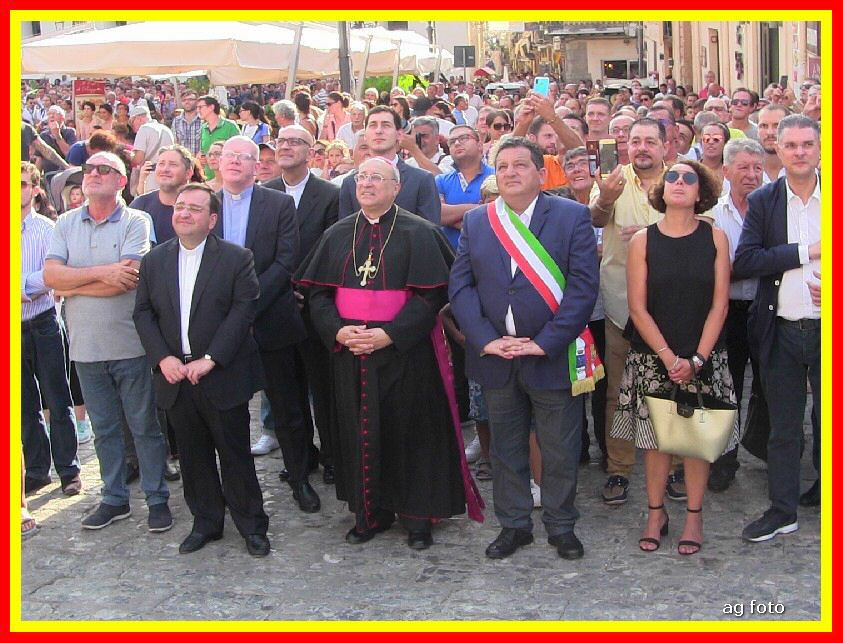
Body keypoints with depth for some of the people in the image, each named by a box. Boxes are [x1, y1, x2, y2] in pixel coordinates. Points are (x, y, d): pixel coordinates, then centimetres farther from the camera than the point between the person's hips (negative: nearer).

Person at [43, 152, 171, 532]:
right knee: (104, 428, 15)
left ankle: (157, 498, 18)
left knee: (145, 426, 6)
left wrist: (72, 286, -10)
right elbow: (51, 275, -7)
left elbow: (126, 280, -20)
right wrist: (101, 273, -18)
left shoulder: (136, 222, -7)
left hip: (130, 346, -4)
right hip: (86, 347, 4)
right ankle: (114, 499, 27)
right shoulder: (66, 224, 6)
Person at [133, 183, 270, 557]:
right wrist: (162, 358, -9)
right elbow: (143, 313, 6)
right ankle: (206, 522, 26)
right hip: (175, 377, 4)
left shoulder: (236, 259, -4)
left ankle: (251, 526, 17)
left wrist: (209, 360, -17)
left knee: (235, 454, 4)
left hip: (223, 378, -4)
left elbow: (243, 311, -11)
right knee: (193, 456, 12)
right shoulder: (154, 261, 9)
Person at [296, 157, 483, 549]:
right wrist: (337, 330, -10)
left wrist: (390, 334, -19)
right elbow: (317, 292, 8)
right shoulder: (338, 235, 10)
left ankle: (417, 516, 14)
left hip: (404, 352, -4)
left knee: (410, 430, 2)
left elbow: (432, 294, -10)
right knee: (360, 430, 7)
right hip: (349, 353, 4)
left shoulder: (417, 233, -3)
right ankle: (370, 513, 20)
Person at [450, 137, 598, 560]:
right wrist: (486, 339, -11)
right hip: (495, 357, 3)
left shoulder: (572, 217, -3)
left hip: (552, 356, -3)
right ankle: (513, 525, 28)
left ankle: (561, 526, 26)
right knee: (506, 448, 13)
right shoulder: (475, 222, 7)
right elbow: (460, 285, 2)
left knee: (561, 450, 8)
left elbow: (583, 285, -9)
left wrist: (545, 342, -16)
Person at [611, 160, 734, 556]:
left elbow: (719, 305, -2)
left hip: (703, 359, 0)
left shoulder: (715, 238, 0)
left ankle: (694, 516, 18)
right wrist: (669, 358, -12)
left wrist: (696, 359, -10)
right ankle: (655, 513, 20)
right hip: (652, 357, 0)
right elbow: (637, 308, -5)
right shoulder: (642, 241, -2)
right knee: (654, 436, 5)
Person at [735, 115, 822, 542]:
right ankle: (782, 510, 20)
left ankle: (825, 488, 31)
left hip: (826, 328, 0)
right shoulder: (763, 201, 1)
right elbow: (743, 262, -10)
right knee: (783, 425, 10)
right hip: (781, 332, 1)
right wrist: (805, 252, -15)